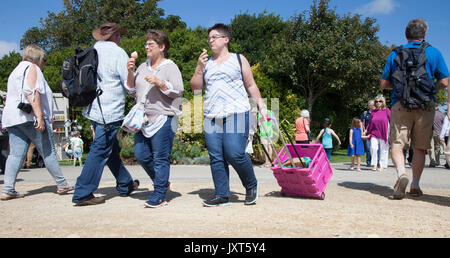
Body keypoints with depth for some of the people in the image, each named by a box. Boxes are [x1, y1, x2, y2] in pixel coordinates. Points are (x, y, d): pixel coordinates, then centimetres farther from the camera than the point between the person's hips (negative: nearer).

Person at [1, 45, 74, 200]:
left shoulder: (16, 71, 29)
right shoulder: (31, 68, -2)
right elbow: (32, 93, -16)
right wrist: (39, 116, -21)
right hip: (30, 116, -9)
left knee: (16, 154, 2)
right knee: (48, 152, -2)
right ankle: (62, 185, 4)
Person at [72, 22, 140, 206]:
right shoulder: (117, 53, -9)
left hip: (93, 109, 8)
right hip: (109, 111, -8)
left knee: (112, 149, 17)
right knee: (100, 151, -3)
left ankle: (125, 185, 31)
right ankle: (82, 194, 0)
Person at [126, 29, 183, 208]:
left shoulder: (170, 67, 2)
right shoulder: (142, 67, 20)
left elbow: (178, 91, -7)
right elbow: (133, 91, 17)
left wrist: (159, 83, -18)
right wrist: (130, 73, 4)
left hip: (163, 119, -7)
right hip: (143, 119, 7)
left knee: (160, 158, -5)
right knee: (141, 155, 6)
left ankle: (159, 195, 4)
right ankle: (162, 182, 26)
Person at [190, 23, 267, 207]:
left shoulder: (239, 59, 12)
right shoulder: (207, 63, 20)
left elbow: (251, 85, 13)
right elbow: (196, 88, 12)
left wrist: (261, 106, 5)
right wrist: (199, 67, 0)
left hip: (236, 114, -4)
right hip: (211, 117, 4)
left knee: (234, 154, -15)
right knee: (216, 157, 0)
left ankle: (251, 186, 10)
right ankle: (222, 195, 9)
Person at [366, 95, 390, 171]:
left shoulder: (387, 110, 3)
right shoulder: (373, 112, 12)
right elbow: (370, 123, 18)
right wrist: (366, 131, 12)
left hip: (383, 133, -2)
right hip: (374, 133, 2)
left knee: (383, 150, 2)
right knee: (373, 148, -13)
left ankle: (382, 166, 11)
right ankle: (374, 165, -3)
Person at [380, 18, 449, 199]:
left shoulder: (395, 54, 7)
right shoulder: (434, 53, 5)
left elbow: (383, 84, 8)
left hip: (400, 104, 0)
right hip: (425, 105, 1)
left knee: (397, 144, -1)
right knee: (420, 147, 9)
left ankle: (401, 174, -27)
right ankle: (415, 185, 13)